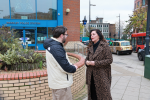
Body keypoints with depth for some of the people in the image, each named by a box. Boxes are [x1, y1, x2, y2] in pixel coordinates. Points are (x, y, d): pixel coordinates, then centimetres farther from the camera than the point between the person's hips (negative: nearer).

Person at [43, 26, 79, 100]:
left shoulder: (51, 45, 7)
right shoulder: (57, 48, -25)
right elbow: (65, 68, -25)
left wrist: (72, 66, 5)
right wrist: (75, 68, -5)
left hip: (55, 82, 10)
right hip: (61, 84, -10)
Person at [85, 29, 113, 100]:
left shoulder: (104, 46, -7)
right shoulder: (90, 46, 11)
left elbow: (109, 60, -12)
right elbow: (87, 58, 19)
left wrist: (95, 63, -18)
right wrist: (86, 62, -6)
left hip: (102, 75, -5)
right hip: (91, 75, 6)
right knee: (92, 94, 12)